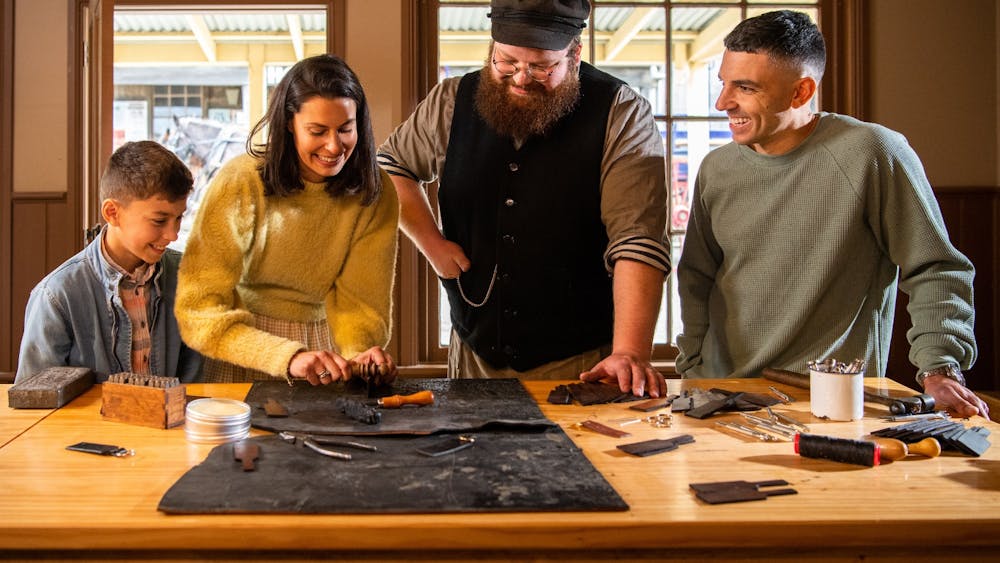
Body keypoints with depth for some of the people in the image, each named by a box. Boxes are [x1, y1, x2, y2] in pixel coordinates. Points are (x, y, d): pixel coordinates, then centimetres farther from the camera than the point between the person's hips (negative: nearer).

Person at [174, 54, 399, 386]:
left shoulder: (375, 195, -5)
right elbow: (199, 312, -19)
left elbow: (358, 300, -6)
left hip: (326, 344, 2)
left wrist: (360, 353, -28)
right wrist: (289, 357, -32)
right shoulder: (241, 184, -15)